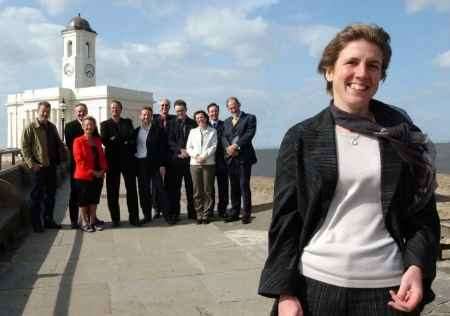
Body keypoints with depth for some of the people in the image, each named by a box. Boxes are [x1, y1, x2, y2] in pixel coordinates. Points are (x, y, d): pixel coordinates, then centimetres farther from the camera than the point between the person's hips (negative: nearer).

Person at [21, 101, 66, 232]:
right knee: (36, 196, 3)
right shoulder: (31, 127, -7)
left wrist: (61, 155, 3)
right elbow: (24, 147, -10)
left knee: (50, 194, 13)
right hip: (38, 167, -6)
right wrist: (31, 164, -16)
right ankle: (36, 224, 12)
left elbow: (58, 143, 19)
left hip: (51, 166, 6)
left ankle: (48, 220, 26)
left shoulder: (52, 127, 11)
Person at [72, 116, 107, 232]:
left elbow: (102, 156, 12)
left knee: (94, 199, 12)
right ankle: (84, 223, 15)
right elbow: (79, 160, -13)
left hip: (98, 176, 6)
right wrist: (92, 171, -15)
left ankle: (92, 222, 22)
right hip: (83, 176, -5)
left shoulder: (97, 140, 11)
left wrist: (103, 170, -3)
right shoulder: (78, 141, -8)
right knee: (83, 201, 5)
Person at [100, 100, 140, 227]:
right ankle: (115, 218, 10)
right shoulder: (105, 124, 9)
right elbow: (104, 140, -7)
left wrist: (115, 139, -12)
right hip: (112, 160, 0)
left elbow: (131, 136, -4)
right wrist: (124, 142, -12)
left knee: (131, 188, 2)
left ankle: (133, 217, 8)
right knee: (112, 191, 3)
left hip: (127, 159, 1)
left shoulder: (128, 122, 12)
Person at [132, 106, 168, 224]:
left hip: (154, 164, -4)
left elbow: (163, 148, -6)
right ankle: (147, 215, 18)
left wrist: (162, 165, -12)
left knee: (159, 188, -3)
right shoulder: (136, 131, 11)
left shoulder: (157, 129, -2)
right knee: (143, 191, 8)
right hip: (140, 164, 5)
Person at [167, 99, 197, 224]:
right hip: (175, 159, 0)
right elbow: (170, 141, 2)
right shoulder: (172, 123, 8)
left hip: (190, 159, 0)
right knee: (174, 187, -1)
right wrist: (180, 150, -12)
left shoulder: (193, 123, 8)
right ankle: (173, 214, 4)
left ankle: (192, 212, 13)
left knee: (190, 186, 4)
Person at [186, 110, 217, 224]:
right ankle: (199, 215, 6)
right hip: (195, 163, 2)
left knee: (207, 191, -2)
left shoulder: (212, 131, 9)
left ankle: (206, 215, 4)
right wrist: (196, 156, -8)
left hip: (208, 163, -2)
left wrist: (204, 156, -14)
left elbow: (214, 146, -1)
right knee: (197, 191, 1)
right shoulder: (193, 131, 16)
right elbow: (188, 147, 9)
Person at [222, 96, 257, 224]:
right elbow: (224, 137, 9)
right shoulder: (227, 121, 19)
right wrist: (228, 147, -11)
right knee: (234, 186, 9)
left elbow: (249, 134, -10)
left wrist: (236, 146, -17)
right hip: (231, 158, 5)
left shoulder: (249, 118, 3)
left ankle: (246, 214, 1)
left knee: (244, 185, -6)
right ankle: (234, 212, 16)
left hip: (244, 157, -5)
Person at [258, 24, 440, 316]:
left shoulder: (404, 138, 2)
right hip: (315, 283, -1)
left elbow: (423, 216, 5)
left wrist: (417, 267, -11)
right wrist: (285, 292, -8)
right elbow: (285, 220, -3)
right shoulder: (301, 138, -2)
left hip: (387, 287, 1)